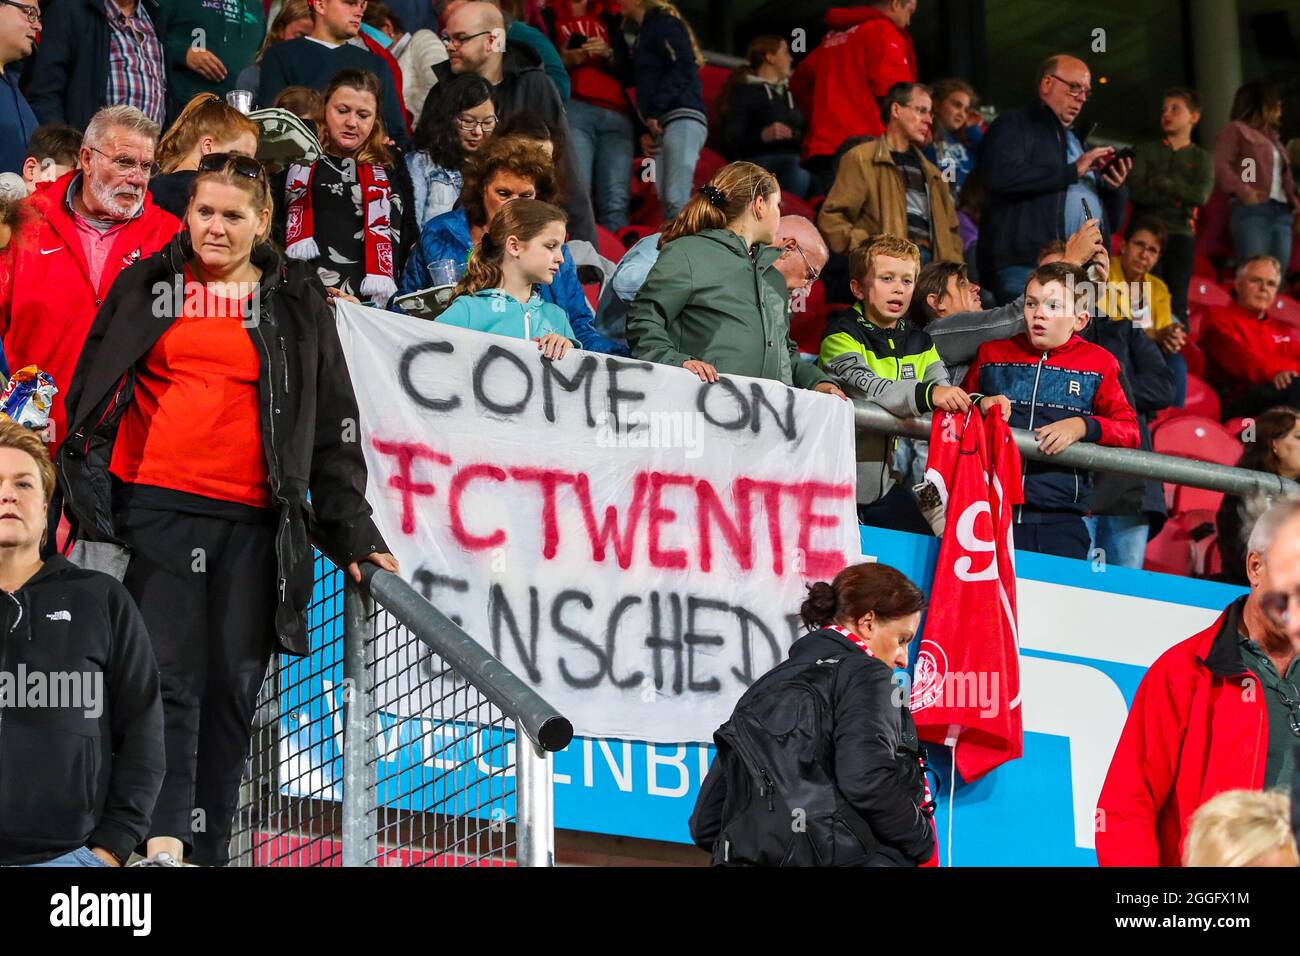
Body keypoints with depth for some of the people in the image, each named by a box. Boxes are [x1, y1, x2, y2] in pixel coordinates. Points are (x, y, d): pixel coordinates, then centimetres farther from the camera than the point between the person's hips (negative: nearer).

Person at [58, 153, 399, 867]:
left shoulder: (297, 306, 13)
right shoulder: (145, 288, 13)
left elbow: (333, 427, 13)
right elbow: (90, 396, 16)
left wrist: (351, 533, 8)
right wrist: (78, 490, 8)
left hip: (253, 522, 1)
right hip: (153, 508, -1)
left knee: (232, 688, 1)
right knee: (168, 676, -11)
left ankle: (207, 850, 7)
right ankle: (164, 838, -19)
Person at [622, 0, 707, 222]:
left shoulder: (664, 22, 1)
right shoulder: (645, 31, 28)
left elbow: (683, 67, -12)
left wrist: (655, 110, -14)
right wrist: (647, 131, 16)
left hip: (682, 117, -9)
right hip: (660, 126, 9)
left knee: (676, 200, -20)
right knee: (668, 202, 0)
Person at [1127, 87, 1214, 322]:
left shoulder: (1202, 158, 14)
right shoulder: (1145, 151, 13)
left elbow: (1201, 195, -5)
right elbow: (1136, 191, -4)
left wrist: (1161, 182, -4)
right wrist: (1179, 195, -8)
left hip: (1181, 234, 1)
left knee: (1178, 302, -1)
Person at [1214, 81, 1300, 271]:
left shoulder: (1272, 137, 29)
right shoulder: (1236, 130, 6)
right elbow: (1220, 166, -8)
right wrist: (1243, 191, -22)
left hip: (1281, 212, 7)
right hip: (1252, 209, -7)